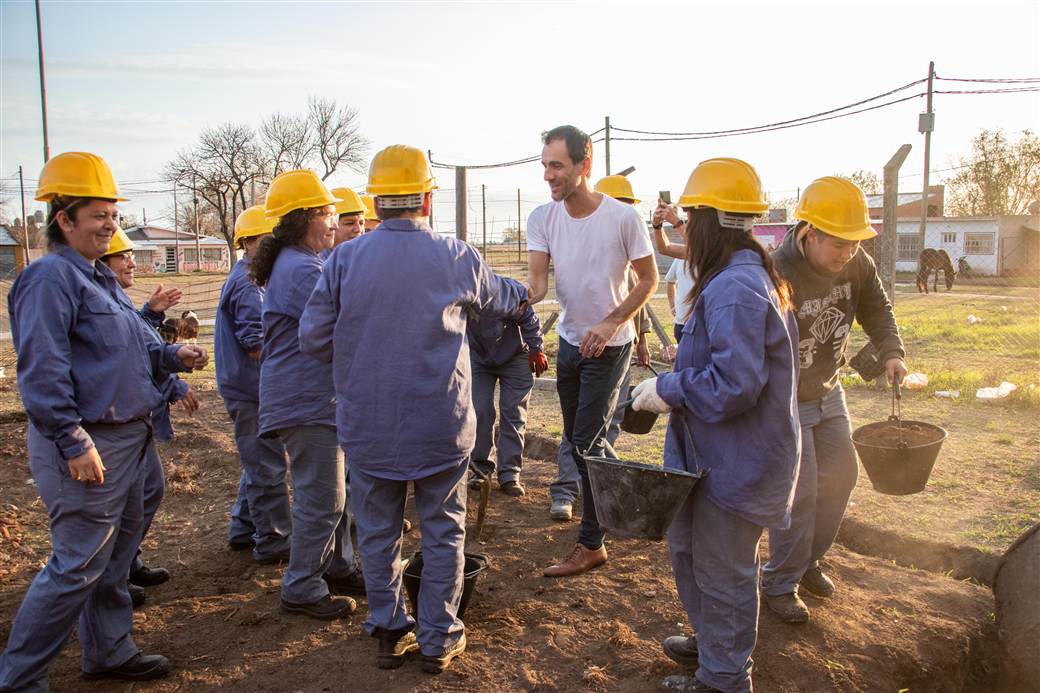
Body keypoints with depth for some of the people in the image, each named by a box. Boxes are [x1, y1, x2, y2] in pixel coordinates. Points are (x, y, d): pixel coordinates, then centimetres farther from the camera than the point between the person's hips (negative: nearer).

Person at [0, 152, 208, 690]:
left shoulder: (99, 277, 16)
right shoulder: (51, 277, -15)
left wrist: (172, 356, 7)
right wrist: (73, 442, -25)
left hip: (125, 438, 10)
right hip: (87, 445, -10)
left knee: (116, 551, 19)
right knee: (78, 565, -4)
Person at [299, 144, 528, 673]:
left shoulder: (344, 259, -6)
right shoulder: (456, 258, -5)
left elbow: (313, 338, -3)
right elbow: (497, 299, 15)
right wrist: (524, 294, 39)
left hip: (366, 425, 1)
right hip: (440, 425, -1)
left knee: (377, 531, 16)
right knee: (443, 532, 14)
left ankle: (388, 634, 29)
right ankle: (438, 639, 24)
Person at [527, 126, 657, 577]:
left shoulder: (623, 218, -19)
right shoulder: (542, 218, -7)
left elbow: (648, 280, -9)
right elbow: (537, 279, -15)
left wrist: (611, 324, -21)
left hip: (610, 346, -5)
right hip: (570, 340, 6)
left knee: (586, 441, -7)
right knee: (575, 438, 16)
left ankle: (591, 544, 6)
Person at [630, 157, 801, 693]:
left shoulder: (734, 289, -26)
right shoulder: (749, 276, 9)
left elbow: (735, 384, -32)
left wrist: (668, 388, -20)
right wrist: (674, 386, 11)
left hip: (734, 464, -11)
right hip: (720, 454, 11)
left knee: (722, 570, 7)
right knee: (687, 545, 25)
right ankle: (712, 643, 44)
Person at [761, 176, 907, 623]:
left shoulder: (857, 264, -8)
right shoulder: (776, 277, -30)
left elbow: (876, 309, 9)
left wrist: (891, 352, -7)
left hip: (829, 393, 8)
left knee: (840, 477, 15)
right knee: (797, 494, -5)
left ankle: (808, 561, 35)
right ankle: (780, 584, 15)